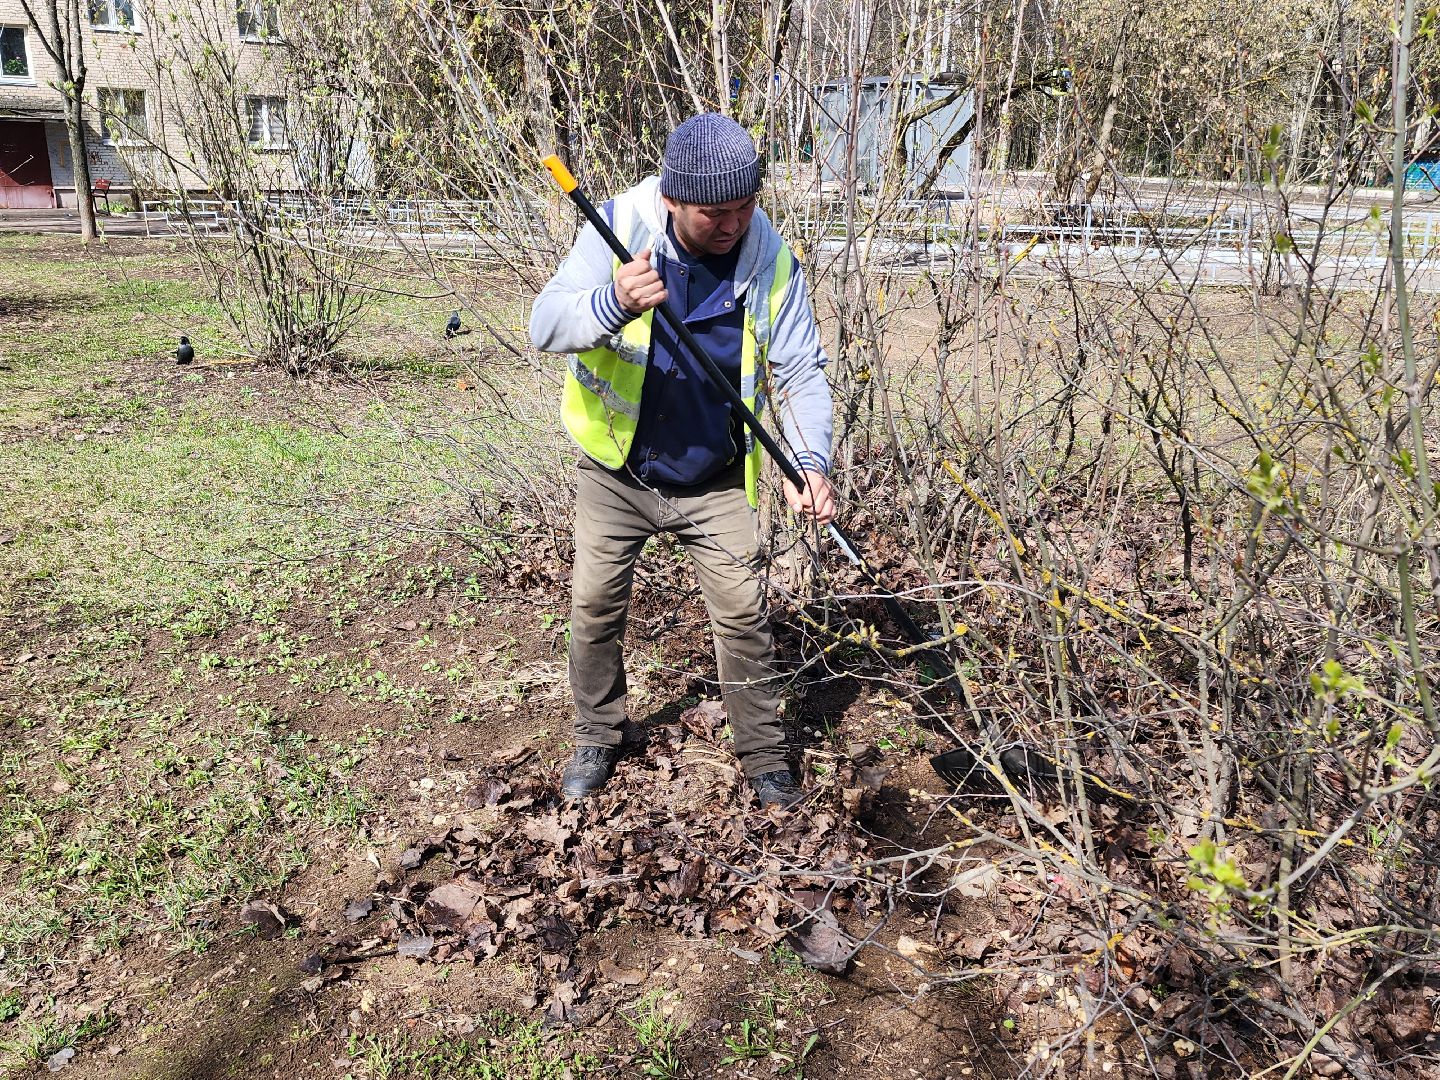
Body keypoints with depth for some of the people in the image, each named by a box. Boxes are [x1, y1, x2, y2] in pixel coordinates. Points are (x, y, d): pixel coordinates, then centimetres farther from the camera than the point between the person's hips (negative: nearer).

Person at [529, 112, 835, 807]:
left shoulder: (770, 261, -13)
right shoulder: (620, 227, -17)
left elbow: (800, 371, -7)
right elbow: (545, 326, -22)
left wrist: (810, 462, -23)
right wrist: (612, 304, -44)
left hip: (714, 482, 0)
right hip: (615, 471, 0)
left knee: (744, 616, 1)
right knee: (594, 608, 8)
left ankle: (764, 758, 20)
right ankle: (596, 740, 31)